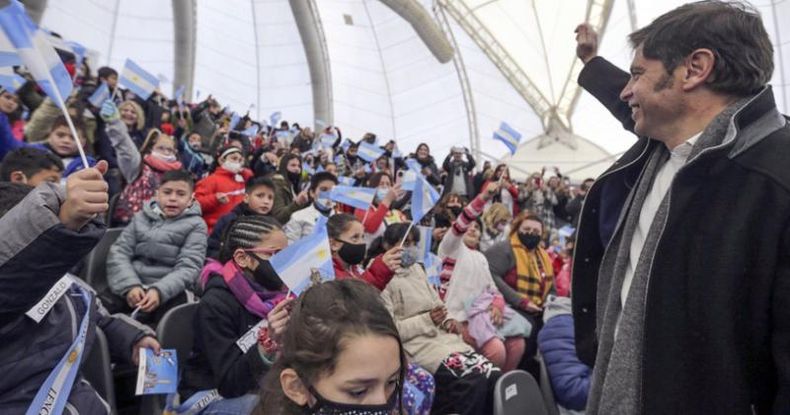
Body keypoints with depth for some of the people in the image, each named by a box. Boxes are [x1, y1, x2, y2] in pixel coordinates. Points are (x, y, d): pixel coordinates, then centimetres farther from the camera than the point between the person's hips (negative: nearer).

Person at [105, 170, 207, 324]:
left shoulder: (195, 225, 5)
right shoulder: (141, 217, 14)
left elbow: (189, 267, -6)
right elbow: (118, 253, 7)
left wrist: (160, 291, -22)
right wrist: (130, 285, -11)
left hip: (171, 290, -2)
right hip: (134, 286, 2)